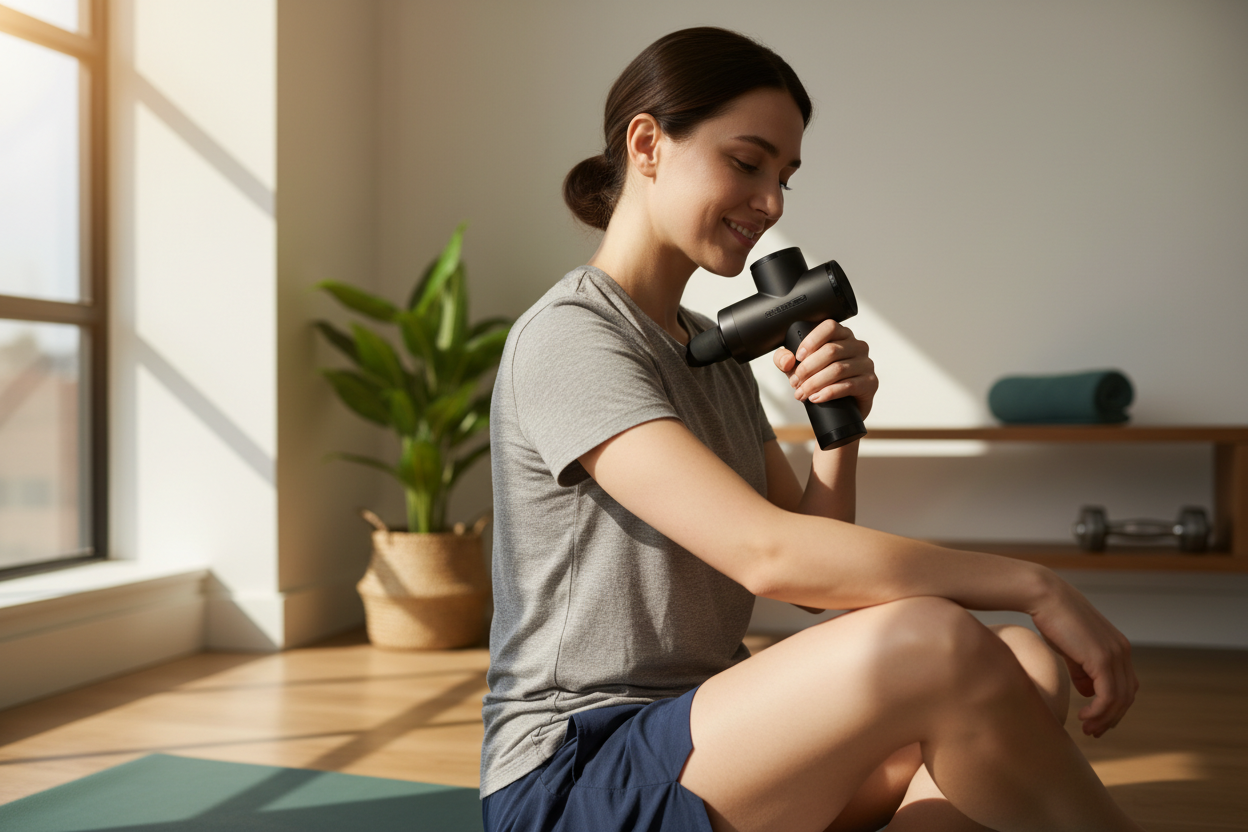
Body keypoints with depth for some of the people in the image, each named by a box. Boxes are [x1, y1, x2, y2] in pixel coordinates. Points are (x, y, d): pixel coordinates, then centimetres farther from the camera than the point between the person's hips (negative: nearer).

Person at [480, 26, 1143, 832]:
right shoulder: (567, 339, -13)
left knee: (1029, 669, -12)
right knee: (935, 643, -29)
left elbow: (818, 573, 12)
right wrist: (1036, 585, -21)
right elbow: (767, 554, -26)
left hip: (701, 745, 8)